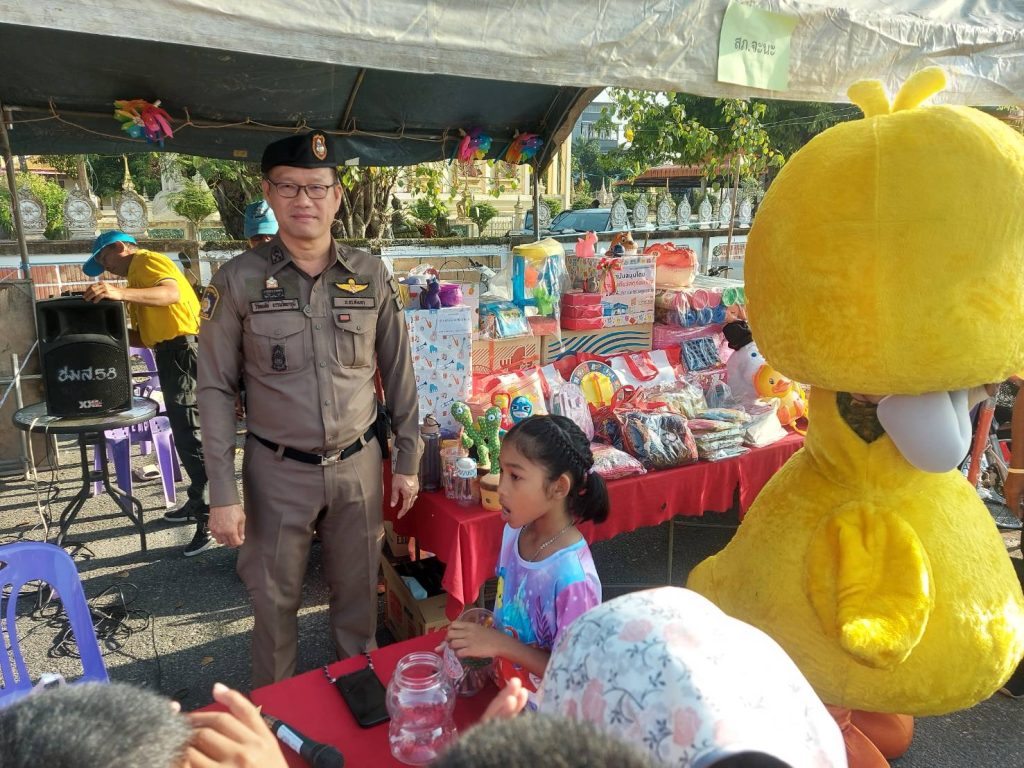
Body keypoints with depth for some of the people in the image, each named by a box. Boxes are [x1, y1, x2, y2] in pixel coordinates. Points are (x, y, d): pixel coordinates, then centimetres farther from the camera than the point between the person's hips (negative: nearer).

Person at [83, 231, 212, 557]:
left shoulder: (147, 260, -2)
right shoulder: (137, 274, 29)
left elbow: (172, 292, -27)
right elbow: (145, 335, 23)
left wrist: (121, 293, -39)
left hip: (184, 350, -11)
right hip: (172, 356, 11)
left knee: (190, 436, -13)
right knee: (185, 434, 17)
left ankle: (210, 518, -13)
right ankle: (198, 503, 28)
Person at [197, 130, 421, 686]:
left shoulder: (370, 275, -2)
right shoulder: (238, 281, -7)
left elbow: (398, 372, 4)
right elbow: (216, 390, -5)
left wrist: (407, 460, 4)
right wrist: (223, 494, -8)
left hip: (358, 465, 2)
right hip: (278, 472, -1)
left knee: (358, 592, 15)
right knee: (275, 601, 13)